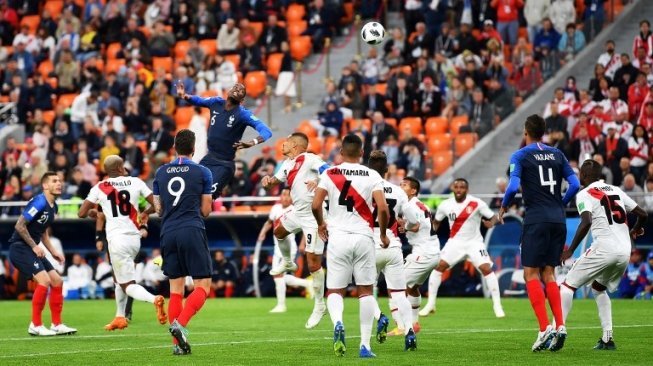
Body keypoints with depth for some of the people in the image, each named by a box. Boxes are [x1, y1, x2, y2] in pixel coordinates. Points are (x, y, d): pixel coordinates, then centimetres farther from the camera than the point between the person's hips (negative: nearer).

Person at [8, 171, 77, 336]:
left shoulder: (53, 206, 12)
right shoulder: (39, 202, -17)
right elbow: (20, 225, -20)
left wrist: (53, 251, 15)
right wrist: (34, 246, -17)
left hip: (32, 249, 10)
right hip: (19, 247, -10)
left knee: (57, 281, 6)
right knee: (44, 280, -21)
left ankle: (57, 325, 13)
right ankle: (35, 325, -13)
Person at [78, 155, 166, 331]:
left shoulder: (99, 188, 1)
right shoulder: (136, 182, 4)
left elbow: (81, 213, 2)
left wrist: (93, 213, 25)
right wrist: (146, 213, 24)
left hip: (117, 238, -4)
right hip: (134, 238, 4)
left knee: (127, 285, -3)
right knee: (120, 278, 26)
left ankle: (154, 299, -31)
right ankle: (120, 317, 25)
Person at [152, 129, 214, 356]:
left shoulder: (161, 173, 10)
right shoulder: (202, 172, 1)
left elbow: (158, 209, 14)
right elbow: (205, 210, 5)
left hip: (168, 233, 4)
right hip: (192, 232, -4)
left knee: (175, 288, 9)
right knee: (202, 286, 1)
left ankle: (178, 343, 4)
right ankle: (180, 324, -23)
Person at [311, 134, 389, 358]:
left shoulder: (329, 175, 1)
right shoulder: (372, 176, 1)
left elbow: (315, 205, -5)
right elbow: (382, 208, -9)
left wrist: (321, 224, 15)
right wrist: (383, 233, 8)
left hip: (338, 238, 0)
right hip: (364, 238, 0)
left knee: (335, 290, 8)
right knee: (365, 291, 11)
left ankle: (337, 322, -25)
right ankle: (365, 345, 6)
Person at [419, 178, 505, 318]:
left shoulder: (477, 203, -12)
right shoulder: (445, 205, -4)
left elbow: (494, 217, -6)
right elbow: (436, 221, 13)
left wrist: (491, 222, -29)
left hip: (474, 242, -3)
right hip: (455, 242, 3)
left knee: (486, 269, -17)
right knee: (438, 267, -9)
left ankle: (497, 306, -7)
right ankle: (430, 304, 2)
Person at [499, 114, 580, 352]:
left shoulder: (520, 156, -2)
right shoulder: (557, 155, 12)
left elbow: (513, 187, -14)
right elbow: (575, 184, 7)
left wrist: (503, 207, 4)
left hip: (536, 220, -5)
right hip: (558, 220, 5)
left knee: (531, 274, -1)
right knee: (548, 273, 13)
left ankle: (545, 328, -15)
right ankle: (560, 326, -1)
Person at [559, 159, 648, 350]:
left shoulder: (584, 195, 1)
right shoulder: (616, 191, 20)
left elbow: (586, 222, -17)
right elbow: (643, 214, 22)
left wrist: (570, 250, -13)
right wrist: (636, 230, 43)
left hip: (604, 248, -7)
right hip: (625, 252, 7)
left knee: (568, 285, 3)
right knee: (599, 288, 27)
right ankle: (607, 339, 17)